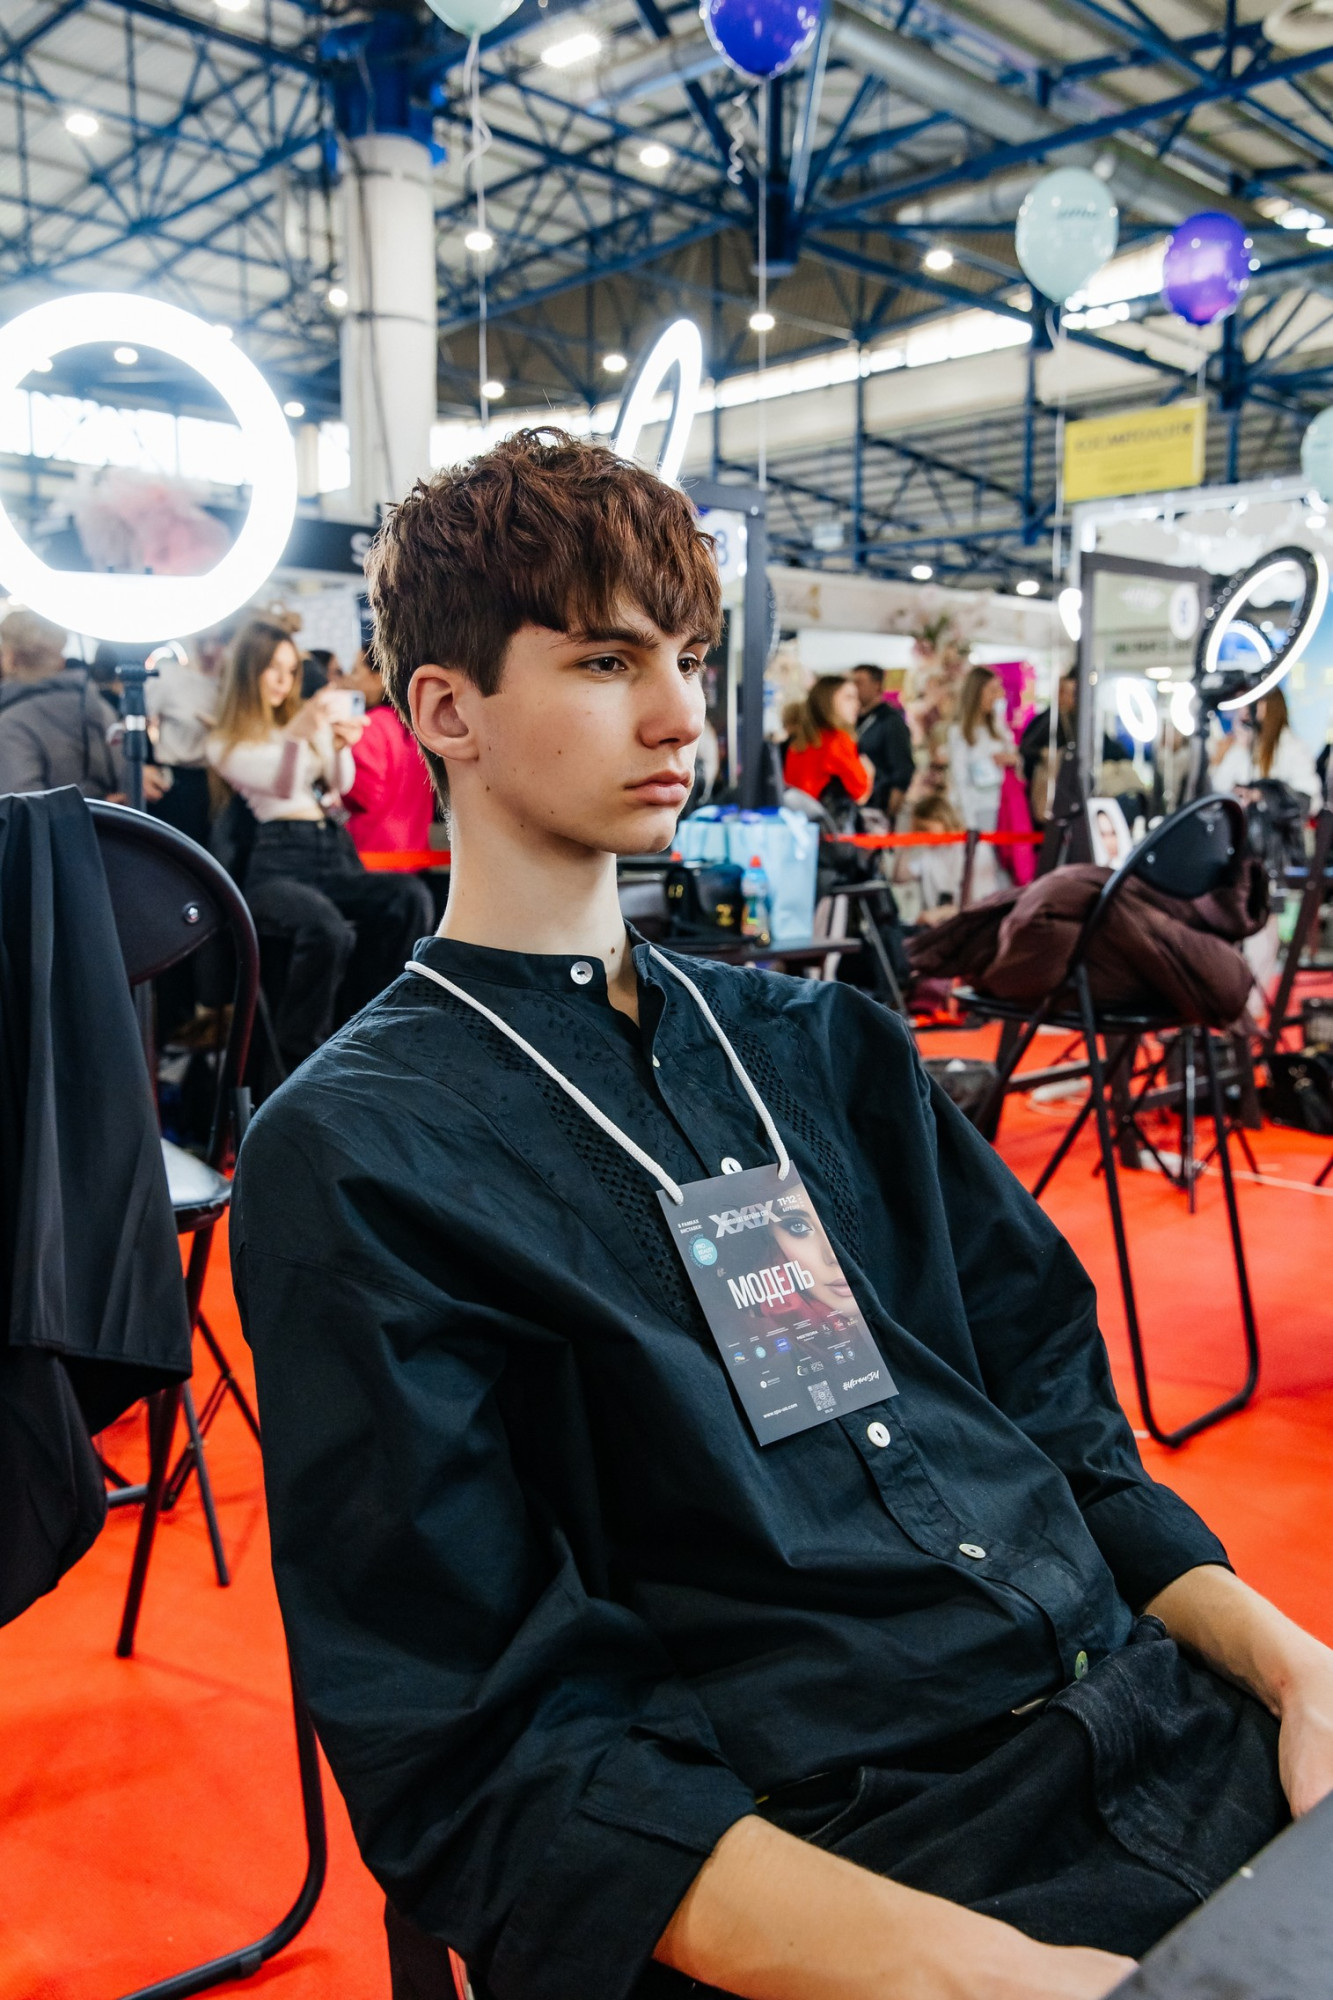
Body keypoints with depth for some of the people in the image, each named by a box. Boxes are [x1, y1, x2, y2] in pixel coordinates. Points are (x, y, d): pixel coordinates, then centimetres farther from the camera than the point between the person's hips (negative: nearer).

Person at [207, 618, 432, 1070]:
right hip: (278, 861, -5)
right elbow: (281, 785, -5)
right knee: (327, 928, -39)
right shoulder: (225, 744, 13)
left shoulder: (305, 720, 28)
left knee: (412, 898, -28)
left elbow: (342, 785, 15)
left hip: (334, 851, 5)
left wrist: (340, 745, -7)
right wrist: (297, 735, -24)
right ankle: (299, 1060, -21)